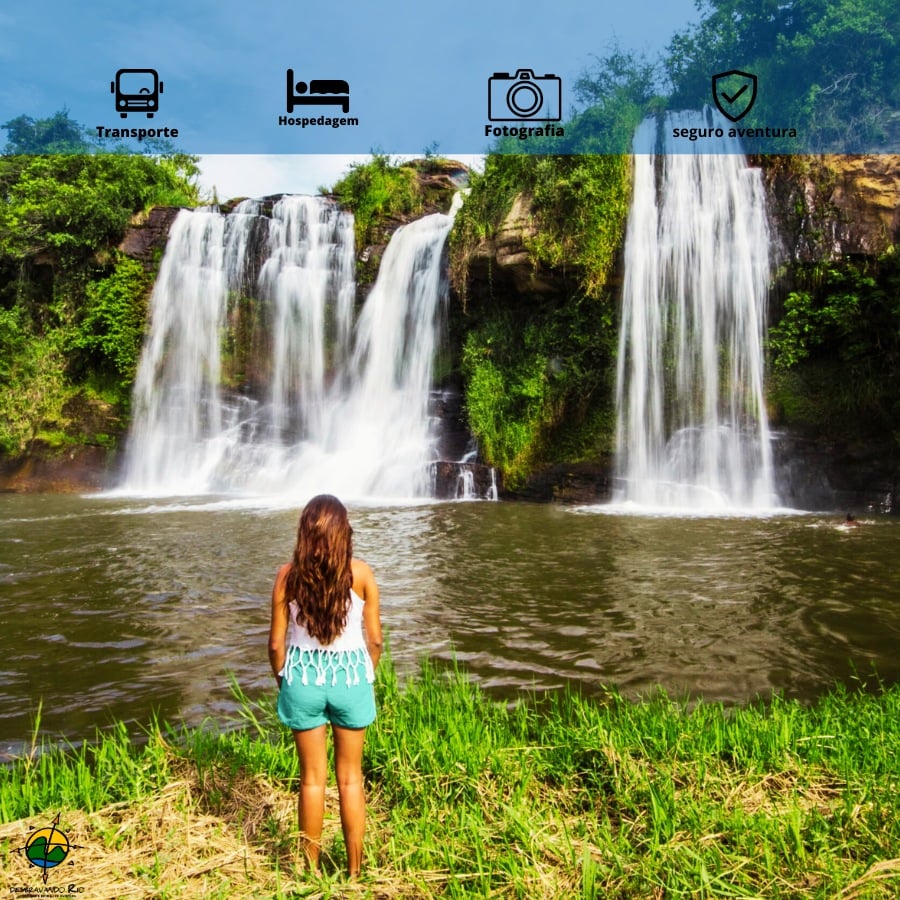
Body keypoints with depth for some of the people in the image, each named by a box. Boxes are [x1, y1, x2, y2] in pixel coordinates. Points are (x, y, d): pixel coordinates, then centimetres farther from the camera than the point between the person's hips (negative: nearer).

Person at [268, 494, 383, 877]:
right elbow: (375, 639, -4)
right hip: (351, 675, 0)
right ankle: (354, 870, 26)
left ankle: (312, 869, 29)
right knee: (350, 777, 15)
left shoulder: (288, 575, -8)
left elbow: (276, 642, -4)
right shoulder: (360, 573, -10)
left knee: (312, 778, 16)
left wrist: (283, 680, 13)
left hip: (302, 677, 1)